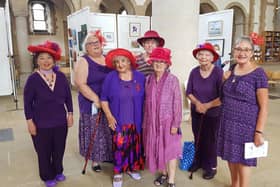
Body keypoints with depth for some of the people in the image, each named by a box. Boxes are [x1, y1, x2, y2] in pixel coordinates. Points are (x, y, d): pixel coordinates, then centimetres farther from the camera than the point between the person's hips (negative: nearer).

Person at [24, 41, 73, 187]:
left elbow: (68, 97, 4)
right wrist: (30, 122, -9)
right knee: (44, 152, 13)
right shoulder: (33, 79, -12)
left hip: (60, 121, 3)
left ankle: (58, 171, 43)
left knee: (59, 150, 18)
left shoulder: (61, 76, -4)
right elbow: (27, 102, -8)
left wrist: (70, 114, 4)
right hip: (41, 124, -3)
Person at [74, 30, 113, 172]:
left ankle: (108, 155, 33)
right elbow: (81, 84, -16)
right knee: (95, 132, 5)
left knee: (109, 132, 14)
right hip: (93, 105, -5)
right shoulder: (83, 61, -6)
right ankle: (95, 160, 22)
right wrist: (96, 99, -21)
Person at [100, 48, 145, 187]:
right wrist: (109, 116, -9)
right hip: (118, 121, -2)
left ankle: (132, 168, 35)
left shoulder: (140, 77, -1)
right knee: (119, 146, -1)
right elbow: (104, 99, 0)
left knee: (134, 145, 13)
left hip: (136, 121, 2)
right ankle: (118, 173, 19)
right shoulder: (110, 78, -5)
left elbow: (145, 98, 5)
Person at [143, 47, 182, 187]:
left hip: (168, 121, -4)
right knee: (156, 148, 15)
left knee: (170, 149, 5)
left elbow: (177, 103, -10)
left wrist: (176, 123, -11)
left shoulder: (173, 80, -10)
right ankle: (163, 173, 36)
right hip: (152, 121, 4)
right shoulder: (148, 80, 2)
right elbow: (147, 102, 7)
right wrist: (145, 122, 8)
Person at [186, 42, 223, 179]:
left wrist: (206, 106, -19)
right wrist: (197, 103, -16)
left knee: (210, 140, 10)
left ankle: (211, 167, 30)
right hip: (196, 112, 4)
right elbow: (189, 92, 0)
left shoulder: (218, 72, -19)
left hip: (213, 113, -4)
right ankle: (198, 161, 39)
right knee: (198, 138, 18)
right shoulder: (194, 72, -6)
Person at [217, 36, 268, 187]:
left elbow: (263, 106, -13)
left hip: (246, 124, -6)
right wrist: (226, 77, 5)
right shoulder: (232, 69, 4)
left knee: (242, 159, 8)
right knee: (230, 156, 18)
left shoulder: (258, 74, -13)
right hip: (227, 121, 6)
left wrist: (259, 132, -15)